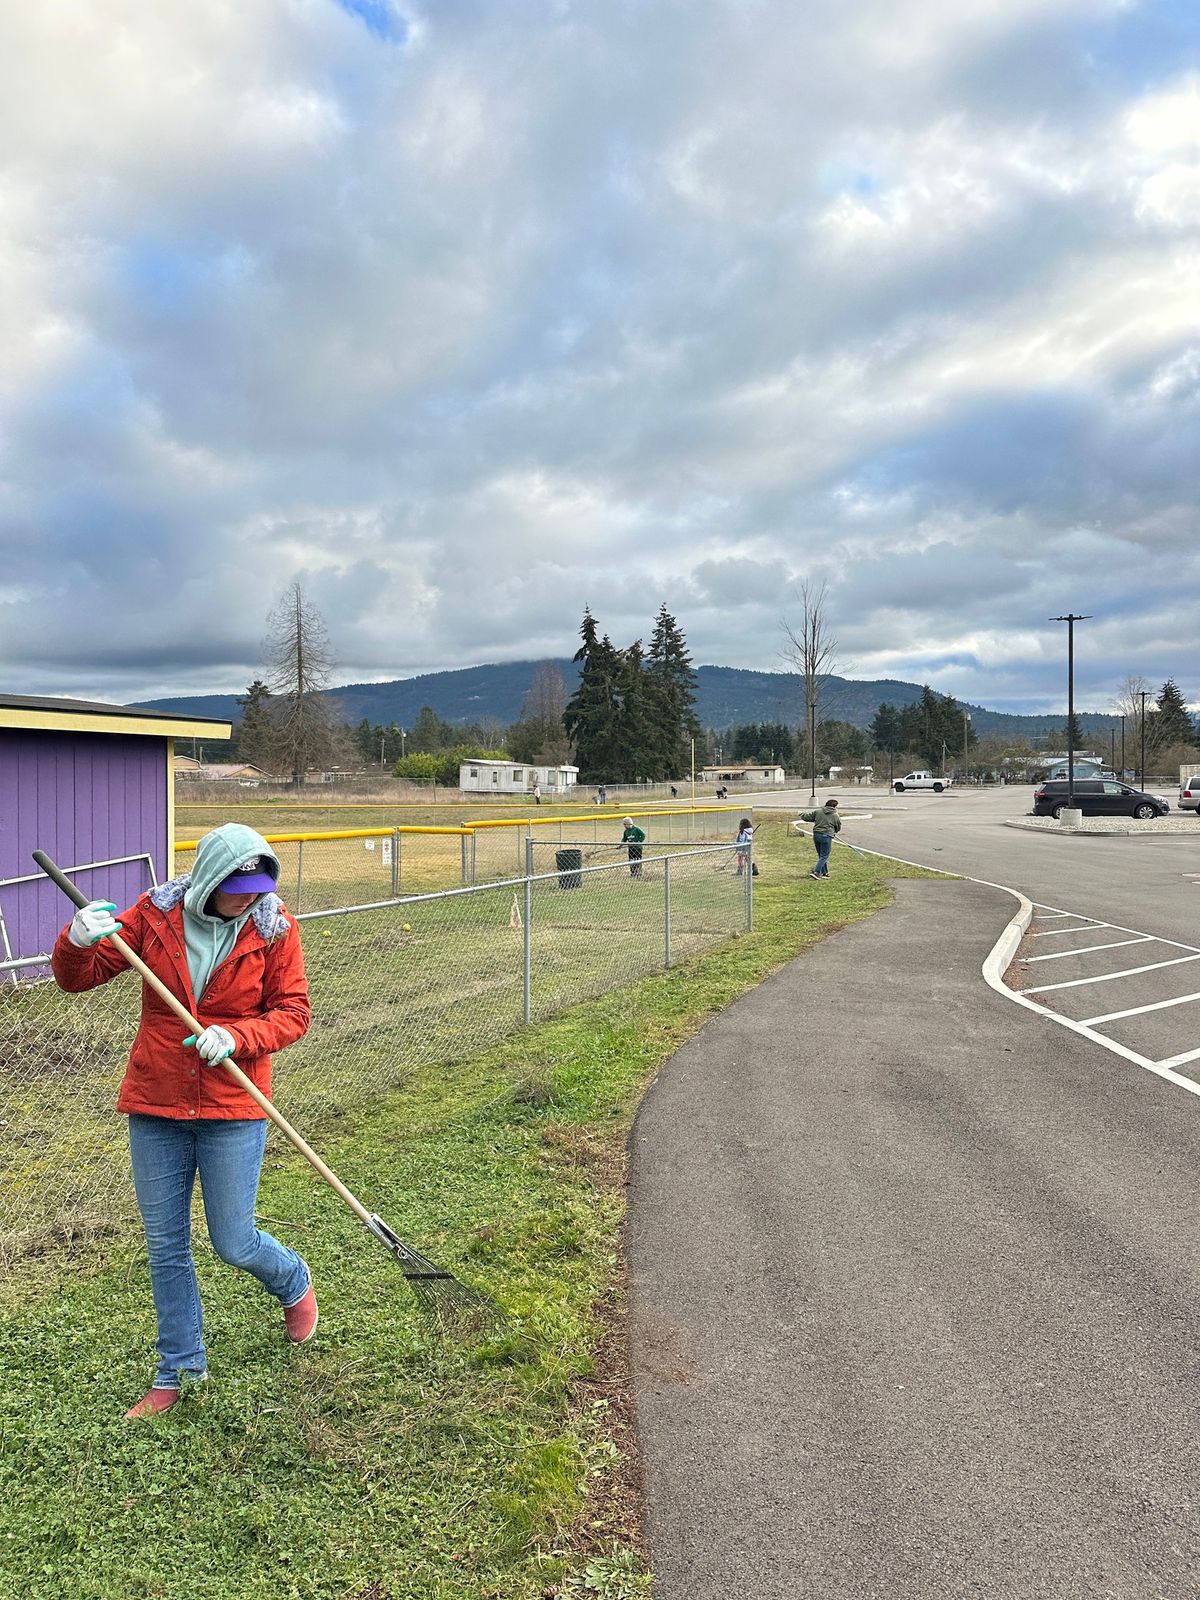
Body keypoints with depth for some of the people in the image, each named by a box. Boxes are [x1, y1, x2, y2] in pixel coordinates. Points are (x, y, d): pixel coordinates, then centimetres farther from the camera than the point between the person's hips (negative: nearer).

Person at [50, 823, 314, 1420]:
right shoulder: (155, 915, -7)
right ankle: (179, 1370, 34)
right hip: (156, 1107, 3)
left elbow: (293, 1011, -6)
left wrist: (235, 1036, -24)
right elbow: (77, 978, -3)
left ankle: (294, 1284, 39)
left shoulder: (274, 926, -10)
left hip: (233, 1108, -2)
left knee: (234, 1244, 4)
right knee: (165, 1248, 13)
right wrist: (77, 941, -25)